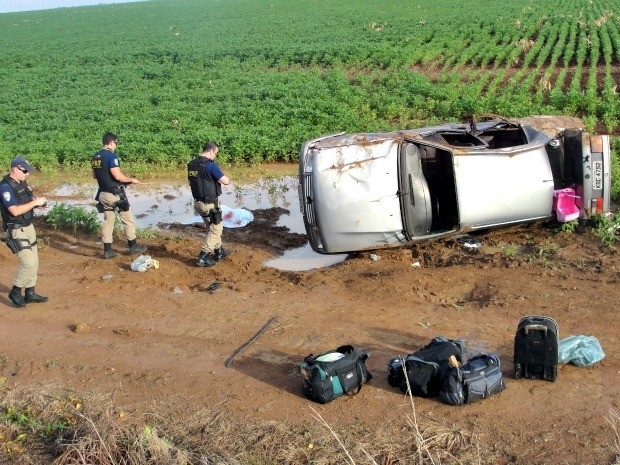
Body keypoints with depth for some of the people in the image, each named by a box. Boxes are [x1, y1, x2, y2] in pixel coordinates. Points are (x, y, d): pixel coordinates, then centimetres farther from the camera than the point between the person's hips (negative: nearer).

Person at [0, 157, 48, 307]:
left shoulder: (22, 183, 6)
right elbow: (15, 211, -27)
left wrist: (39, 202, -2)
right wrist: (35, 202, -22)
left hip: (28, 227, 9)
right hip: (16, 231, -9)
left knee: (34, 262, 12)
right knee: (28, 263, -11)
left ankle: (30, 293, 23)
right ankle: (15, 292, 7)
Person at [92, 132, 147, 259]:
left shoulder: (95, 157, 8)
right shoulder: (111, 156, -17)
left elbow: (94, 175, 18)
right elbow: (118, 176, -23)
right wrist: (132, 180, -8)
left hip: (103, 194, 8)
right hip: (115, 194, -8)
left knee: (108, 221, 12)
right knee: (128, 220, 7)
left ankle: (107, 250, 12)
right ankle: (133, 246, 16)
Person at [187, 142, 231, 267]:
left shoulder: (191, 165, 6)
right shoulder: (210, 165, -20)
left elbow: (190, 183, 19)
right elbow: (226, 181, -20)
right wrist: (227, 178, 4)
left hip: (198, 202, 8)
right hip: (210, 204, -8)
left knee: (212, 227, 24)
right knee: (216, 229, 5)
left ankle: (219, 252, 34)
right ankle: (203, 257, 1)